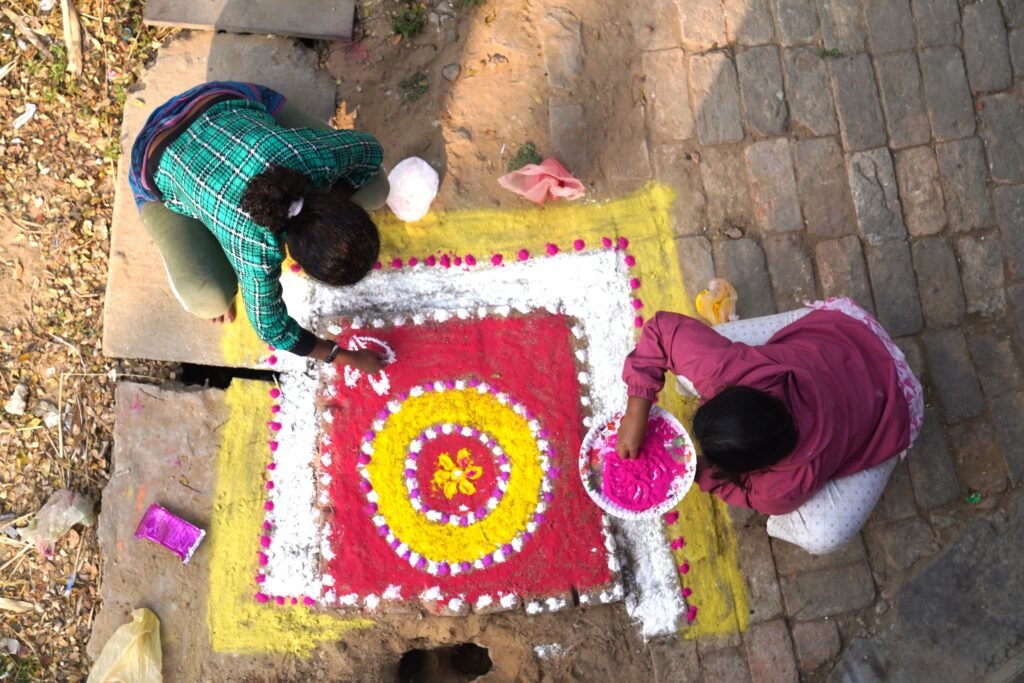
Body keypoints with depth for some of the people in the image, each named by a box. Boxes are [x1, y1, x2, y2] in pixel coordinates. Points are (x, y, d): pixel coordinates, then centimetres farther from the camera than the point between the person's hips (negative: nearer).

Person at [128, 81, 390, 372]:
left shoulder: (320, 155, -36)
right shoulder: (255, 246, -39)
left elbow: (370, 149, -10)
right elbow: (272, 327, -20)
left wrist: (332, 203, -15)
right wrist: (347, 357, -14)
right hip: (161, 165, -4)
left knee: (374, 188, -10)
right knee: (210, 299, -26)